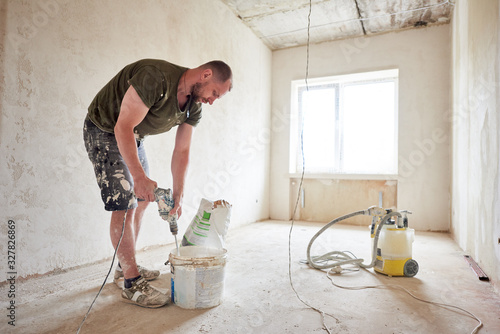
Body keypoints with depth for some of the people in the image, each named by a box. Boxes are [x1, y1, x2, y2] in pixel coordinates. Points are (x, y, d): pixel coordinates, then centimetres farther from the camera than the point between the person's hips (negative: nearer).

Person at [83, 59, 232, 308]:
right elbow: (123, 127, -33)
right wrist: (139, 176, -38)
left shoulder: (194, 107, -6)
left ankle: (126, 266, 28)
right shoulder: (156, 77, -32)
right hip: (105, 131, -9)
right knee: (123, 206, -13)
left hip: (134, 137, 9)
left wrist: (177, 195, -8)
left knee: (141, 200, 12)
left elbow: (181, 151, -3)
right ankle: (132, 283, -1)